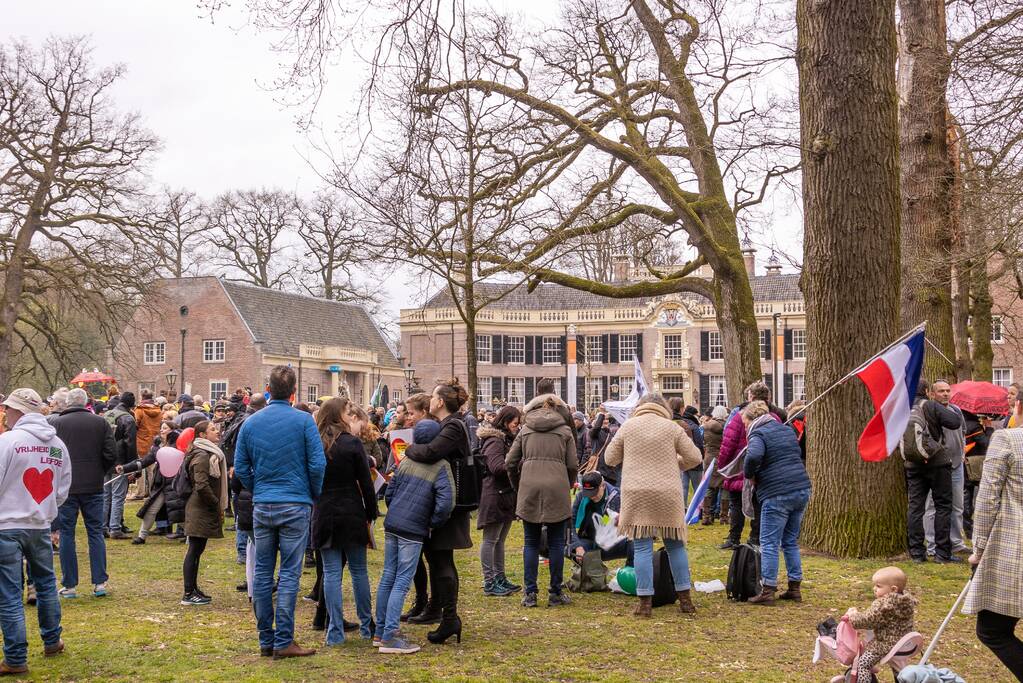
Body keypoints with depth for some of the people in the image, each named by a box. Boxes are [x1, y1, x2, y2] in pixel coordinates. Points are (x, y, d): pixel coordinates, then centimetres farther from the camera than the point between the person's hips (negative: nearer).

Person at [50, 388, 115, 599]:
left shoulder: (57, 423, -4)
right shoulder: (100, 422, -1)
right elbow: (111, 454, -3)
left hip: (65, 487, -1)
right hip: (93, 486, 1)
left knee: (66, 534, 7)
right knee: (96, 532, 9)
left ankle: (70, 585, 8)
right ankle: (99, 582, 7)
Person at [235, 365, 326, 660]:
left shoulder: (251, 422, 4)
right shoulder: (303, 420, -8)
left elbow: (241, 468, 5)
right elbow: (317, 464, -10)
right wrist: (314, 495, 7)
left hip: (262, 506, 4)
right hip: (295, 505, -4)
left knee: (262, 572, 10)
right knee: (289, 573, 0)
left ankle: (266, 639, 16)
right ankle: (283, 641, 0)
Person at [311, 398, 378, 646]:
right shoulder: (352, 443, -8)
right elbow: (366, 483, -7)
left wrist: (316, 510, 14)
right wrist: (371, 514, 1)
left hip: (323, 515, 2)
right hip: (351, 514, -2)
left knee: (331, 573, 3)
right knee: (359, 571, 9)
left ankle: (335, 632, 1)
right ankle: (367, 626, 17)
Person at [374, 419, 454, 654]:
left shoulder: (405, 462, 10)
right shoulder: (441, 467, -8)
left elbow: (389, 492, 11)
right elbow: (445, 502, -17)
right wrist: (434, 524, -3)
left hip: (391, 525, 6)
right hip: (413, 530, -6)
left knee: (388, 577, 13)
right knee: (402, 582, -3)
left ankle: (380, 631, 21)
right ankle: (389, 637, -5)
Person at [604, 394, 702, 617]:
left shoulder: (628, 426, 4)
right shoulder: (671, 427, 2)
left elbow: (610, 458, 11)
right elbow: (694, 457, 6)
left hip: (636, 494, 0)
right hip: (668, 495, 1)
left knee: (642, 547, 1)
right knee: (675, 545, 12)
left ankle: (645, 602, 0)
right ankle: (685, 599, 16)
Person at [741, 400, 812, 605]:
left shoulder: (758, 434, -6)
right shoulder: (787, 430, 18)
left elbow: (754, 456, -26)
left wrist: (749, 474, -8)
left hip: (777, 494, -8)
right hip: (802, 490, 8)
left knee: (769, 543, -1)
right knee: (791, 541, 16)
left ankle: (768, 592, -2)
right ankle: (794, 588, 18)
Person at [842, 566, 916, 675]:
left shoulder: (882, 605, -23)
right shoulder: (907, 601, 3)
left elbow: (869, 620, -19)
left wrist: (853, 616, -4)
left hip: (887, 645, -10)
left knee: (863, 663, -9)